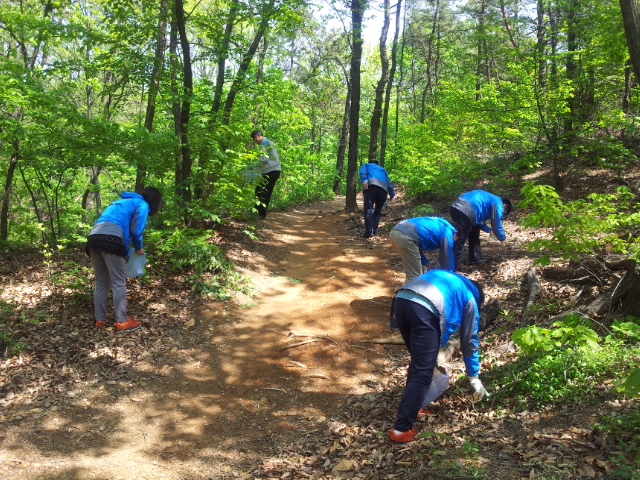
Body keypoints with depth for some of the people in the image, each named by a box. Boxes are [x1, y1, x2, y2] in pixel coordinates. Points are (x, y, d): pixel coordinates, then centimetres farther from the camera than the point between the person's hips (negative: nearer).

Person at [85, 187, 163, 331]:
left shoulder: (124, 202, 34)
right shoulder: (142, 205, 10)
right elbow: (136, 230, 1)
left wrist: (124, 252, 31)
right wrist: (139, 248, 19)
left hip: (94, 237, 8)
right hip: (110, 238, -8)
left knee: (101, 282, 15)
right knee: (118, 283, 1)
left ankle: (100, 319, 20)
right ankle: (122, 321, 7)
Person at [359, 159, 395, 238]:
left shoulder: (366, 165, 29)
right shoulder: (382, 169, 39)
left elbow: (363, 172, 5)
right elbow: (389, 182, 30)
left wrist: (364, 181, -11)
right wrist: (392, 194, 26)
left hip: (371, 186, -4)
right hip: (383, 190, 4)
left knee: (368, 209, -11)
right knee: (378, 211, 16)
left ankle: (369, 231, -23)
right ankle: (374, 230, 5)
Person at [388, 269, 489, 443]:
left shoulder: (443, 277, 41)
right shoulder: (469, 298, 25)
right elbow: (469, 340, 26)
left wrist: (431, 353, 49)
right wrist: (474, 378, 34)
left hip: (401, 300, 6)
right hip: (425, 309, -6)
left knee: (419, 361, 26)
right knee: (423, 373, 1)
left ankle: (413, 406, 33)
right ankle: (402, 429, 0)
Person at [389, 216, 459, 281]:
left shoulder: (439, 225, 33)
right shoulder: (448, 234, 8)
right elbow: (447, 259, 12)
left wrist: (425, 264, 31)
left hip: (395, 231, 10)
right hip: (406, 237, -10)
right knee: (414, 276, 0)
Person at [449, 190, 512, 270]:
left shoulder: (490, 200, 33)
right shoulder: (497, 204, 6)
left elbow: (479, 220, 38)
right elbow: (497, 225, 5)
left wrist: (490, 230, 38)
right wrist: (502, 238, 21)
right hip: (465, 211, -10)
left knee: (474, 230, 28)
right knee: (460, 241, -5)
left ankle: (475, 259, 38)